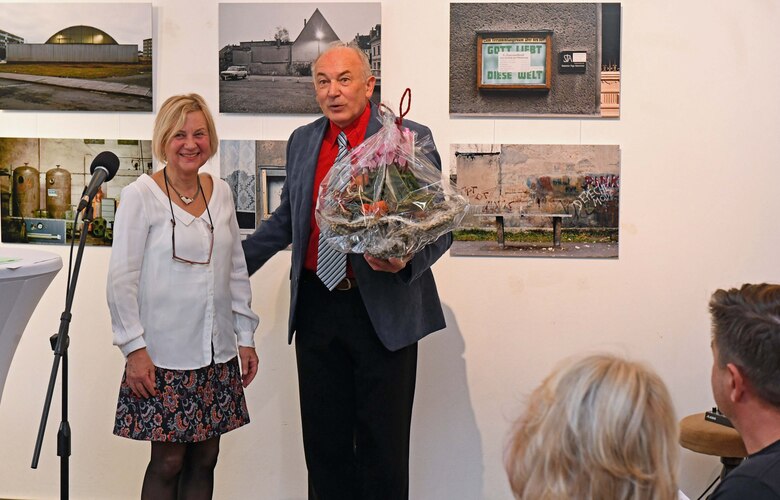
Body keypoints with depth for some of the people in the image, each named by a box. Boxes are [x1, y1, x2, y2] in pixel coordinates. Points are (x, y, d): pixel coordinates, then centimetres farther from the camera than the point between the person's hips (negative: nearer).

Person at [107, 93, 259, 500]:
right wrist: (134, 347, -13)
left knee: (204, 458, 9)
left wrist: (245, 336, 11)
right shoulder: (140, 196, -8)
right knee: (168, 461, 0)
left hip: (218, 355, 5)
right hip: (162, 355, -5)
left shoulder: (221, 193, 8)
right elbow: (121, 280, -9)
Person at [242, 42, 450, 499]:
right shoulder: (302, 141, 10)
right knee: (323, 441, 13)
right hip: (316, 306, 5)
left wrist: (407, 260, -25)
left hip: (384, 310, -4)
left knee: (382, 445, 4)